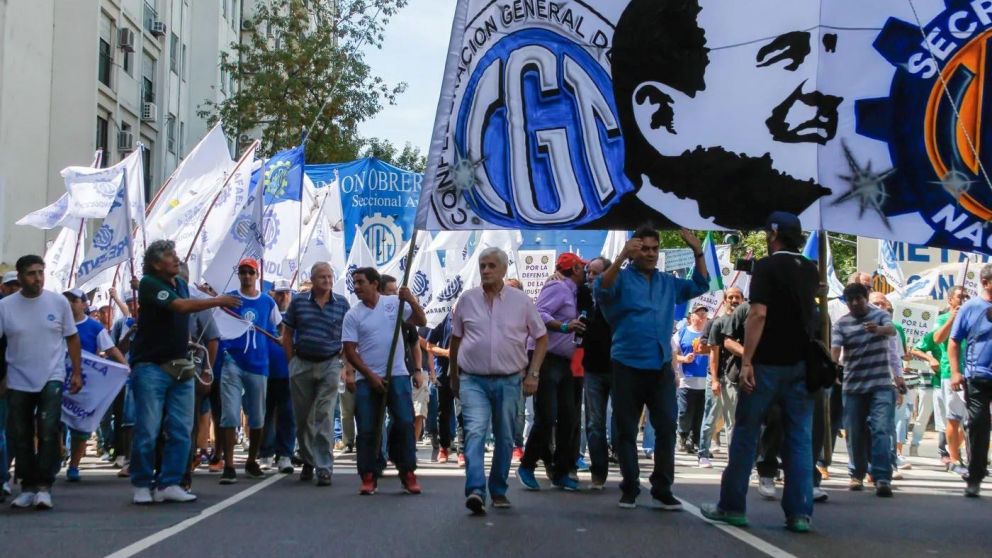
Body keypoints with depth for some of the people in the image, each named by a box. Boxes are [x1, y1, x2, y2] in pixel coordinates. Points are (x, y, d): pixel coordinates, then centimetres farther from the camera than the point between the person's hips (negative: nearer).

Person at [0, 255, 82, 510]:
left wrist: (77, 372, 2)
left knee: (48, 431, -13)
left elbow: (72, 338, 5)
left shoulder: (59, 302, -3)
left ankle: (44, 486, -9)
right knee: (21, 436, 7)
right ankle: (28, 486, 18)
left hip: (51, 379, -1)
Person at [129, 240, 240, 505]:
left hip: (180, 368, 7)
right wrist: (218, 301, -17)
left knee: (181, 430, 2)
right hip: (151, 367, -7)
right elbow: (180, 305, -21)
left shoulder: (180, 283, 14)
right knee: (148, 430, -4)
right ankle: (142, 485, 7)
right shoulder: (149, 284, -9)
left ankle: (169, 484, 7)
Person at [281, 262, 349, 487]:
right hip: (301, 365, 2)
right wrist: (292, 361, 3)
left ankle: (324, 468, -8)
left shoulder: (342, 304, 3)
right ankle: (308, 461, 26)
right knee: (302, 418, 9)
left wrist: (341, 357, 1)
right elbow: (287, 334, 8)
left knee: (324, 417, -8)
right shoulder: (298, 302, 3)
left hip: (330, 365, -1)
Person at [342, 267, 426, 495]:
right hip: (367, 379, 0)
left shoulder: (394, 303, 3)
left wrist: (411, 301, -16)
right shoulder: (352, 315, 2)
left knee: (404, 424, -4)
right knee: (367, 429, 0)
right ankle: (369, 476, 8)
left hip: (397, 375, 0)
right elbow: (350, 351, -2)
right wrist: (371, 376, -10)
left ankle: (408, 473, 5)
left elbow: (421, 322, 0)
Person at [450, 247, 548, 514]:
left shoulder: (521, 301, 1)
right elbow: (455, 339, 15)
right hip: (473, 381, -1)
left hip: (508, 381, 1)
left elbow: (541, 338, 8)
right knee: (475, 433, -17)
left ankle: (498, 490, 24)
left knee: (505, 438, 9)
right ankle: (475, 491, -26)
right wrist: (453, 376, 17)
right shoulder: (467, 300, 4)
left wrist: (533, 374, 0)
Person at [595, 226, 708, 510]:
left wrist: (698, 253, 3)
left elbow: (700, 286, 16)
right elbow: (602, 291, -20)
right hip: (628, 366, -4)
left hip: (661, 367, 4)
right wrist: (621, 258, -33)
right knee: (627, 430, 4)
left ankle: (662, 490, 8)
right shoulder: (622, 277, -2)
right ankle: (630, 489, 13)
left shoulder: (668, 282, 14)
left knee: (666, 428, 1)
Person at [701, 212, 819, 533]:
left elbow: (758, 314, -18)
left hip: (767, 363, -5)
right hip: (801, 364, 5)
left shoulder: (766, 267, -8)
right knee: (800, 438, 3)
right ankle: (800, 513, 1)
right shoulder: (811, 271, 11)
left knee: (746, 434, 4)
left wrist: (746, 361, -19)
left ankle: (732, 506, 8)